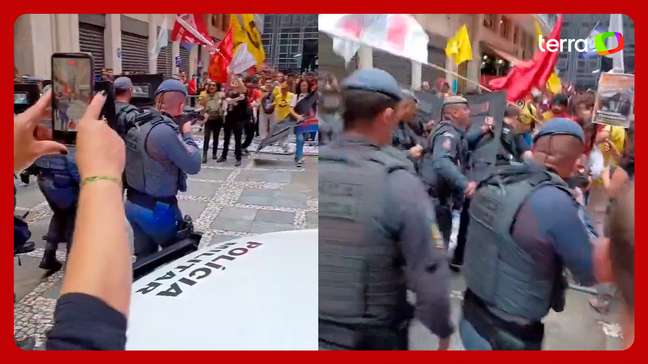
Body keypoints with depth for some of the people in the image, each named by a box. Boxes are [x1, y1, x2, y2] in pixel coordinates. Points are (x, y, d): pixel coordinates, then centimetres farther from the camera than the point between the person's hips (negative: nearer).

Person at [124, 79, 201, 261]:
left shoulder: (138, 123, 1)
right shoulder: (166, 130, -25)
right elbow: (193, 165, -17)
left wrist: (178, 132, 6)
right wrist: (187, 134, -4)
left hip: (133, 204, 8)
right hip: (157, 209, -8)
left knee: (144, 257, 20)